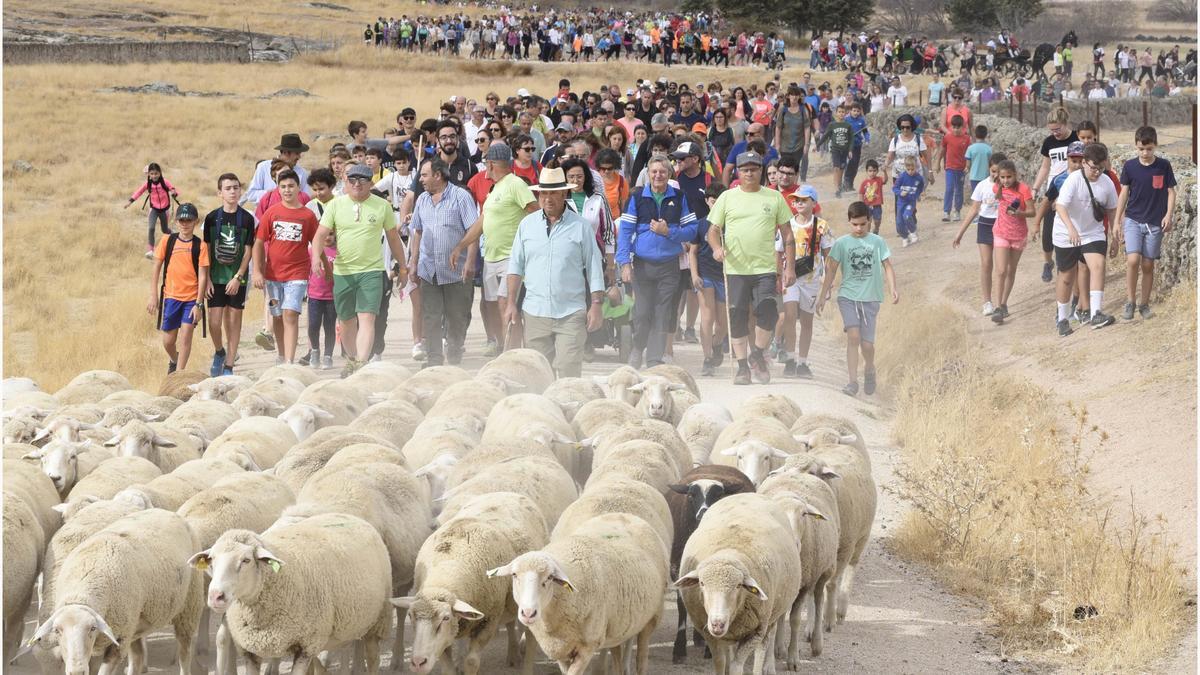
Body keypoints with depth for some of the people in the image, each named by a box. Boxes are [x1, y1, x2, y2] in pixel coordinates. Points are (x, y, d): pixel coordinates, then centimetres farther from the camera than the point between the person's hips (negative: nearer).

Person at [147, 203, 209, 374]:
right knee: (168, 340, 8)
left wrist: (199, 304, -11)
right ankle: (174, 362, 38)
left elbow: (202, 276, -6)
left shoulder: (200, 246, -4)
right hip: (171, 296, 2)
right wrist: (153, 296, 1)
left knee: (185, 337, -8)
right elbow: (156, 269, 5)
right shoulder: (167, 241, 1)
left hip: (192, 299, -2)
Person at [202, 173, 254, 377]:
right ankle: (219, 352, 24)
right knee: (214, 322, -5)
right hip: (216, 278, 0)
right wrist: (207, 279, -3)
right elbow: (206, 250, 3)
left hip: (237, 278, 0)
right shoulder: (212, 218, 0)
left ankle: (229, 366, 10)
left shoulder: (246, 219, -2)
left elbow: (248, 251, -2)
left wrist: (238, 277, -11)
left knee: (234, 320, 2)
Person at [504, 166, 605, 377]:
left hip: (571, 313, -3)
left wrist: (596, 305, -3)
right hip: (535, 312, 3)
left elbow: (594, 268, 3)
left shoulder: (580, 226, 2)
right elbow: (516, 266, 13)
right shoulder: (527, 224, 10)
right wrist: (511, 304, 7)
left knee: (569, 370, -11)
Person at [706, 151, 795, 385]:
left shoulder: (774, 198, 8)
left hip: (765, 269, -1)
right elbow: (713, 229, 9)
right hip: (736, 268, 1)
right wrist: (717, 247, -13)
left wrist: (789, 267, 4)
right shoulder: (727, 198, 8)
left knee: (767, 311, -16)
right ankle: (743, 367, 9)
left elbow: (787, 234, 11)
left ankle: (757, 355, 5)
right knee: (738, 318, 0)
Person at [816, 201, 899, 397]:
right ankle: (853, 381, -16)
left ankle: (869, 369, 32)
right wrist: (823, 295, 8)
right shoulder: (842, 243, 3)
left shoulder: (877, 242, 4)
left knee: (867, 343, -1)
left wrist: (892, 287, -12)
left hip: (871, 298, 1)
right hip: (847, 296, -1)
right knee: (853, 336, -19)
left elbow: (887, 266, 4)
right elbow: (831, 270, 8)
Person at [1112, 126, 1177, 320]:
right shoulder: (1130, 166, -2)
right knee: (1133, 260, -17)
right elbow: (1124, 194, 5)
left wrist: (1169, 215, -10)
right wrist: (1117, 222, 6)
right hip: (1133, 220, 0)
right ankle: (1131, 302, -3)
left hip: (1155, 223, 0)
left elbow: (1171, 192, 4)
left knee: (1148, 265, 5)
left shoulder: (1164, 166, -3)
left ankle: (1144, 304, 19)